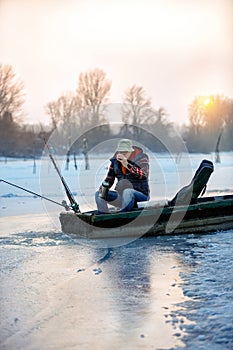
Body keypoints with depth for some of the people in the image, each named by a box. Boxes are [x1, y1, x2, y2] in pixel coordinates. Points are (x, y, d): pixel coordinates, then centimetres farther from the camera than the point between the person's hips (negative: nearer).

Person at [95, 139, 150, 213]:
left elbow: (144, 175, -28)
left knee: (127, 192, -38)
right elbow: (109, 179, 13)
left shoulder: (141, 158, -8)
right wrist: (102, 189, -8)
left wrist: (127, 165, -37)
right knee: (98, 194, -7)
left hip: (141, 195, -6)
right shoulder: (115, 161, 6)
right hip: (121, 195, 6)